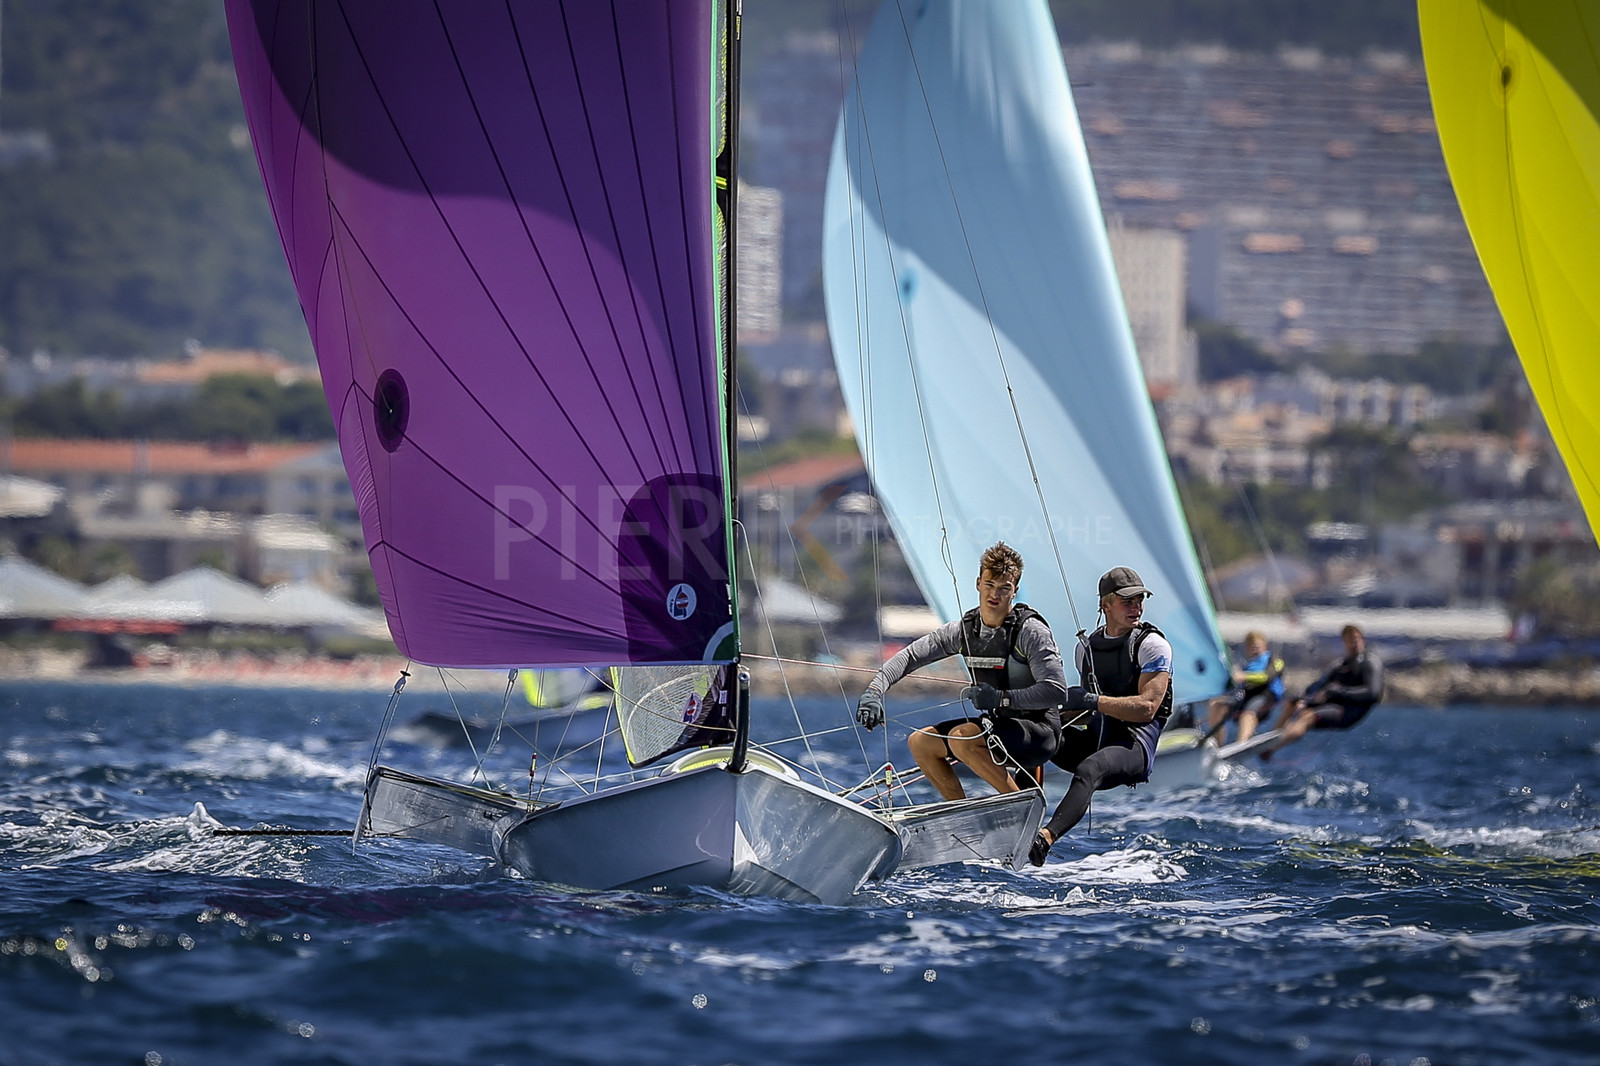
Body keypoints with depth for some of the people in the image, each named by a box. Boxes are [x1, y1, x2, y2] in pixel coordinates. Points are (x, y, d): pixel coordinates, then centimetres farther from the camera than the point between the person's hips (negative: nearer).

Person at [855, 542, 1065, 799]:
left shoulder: (1031, 631, -17)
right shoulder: (966, 629, 2)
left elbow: (1057, 691, -24)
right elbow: (911, 655, 4)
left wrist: (1000, 698, -31)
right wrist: (875, 690, -11)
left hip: (1039, 733, -8)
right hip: (998, 725, 8)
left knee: (961, 737, -28)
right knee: (920, 742, 2)